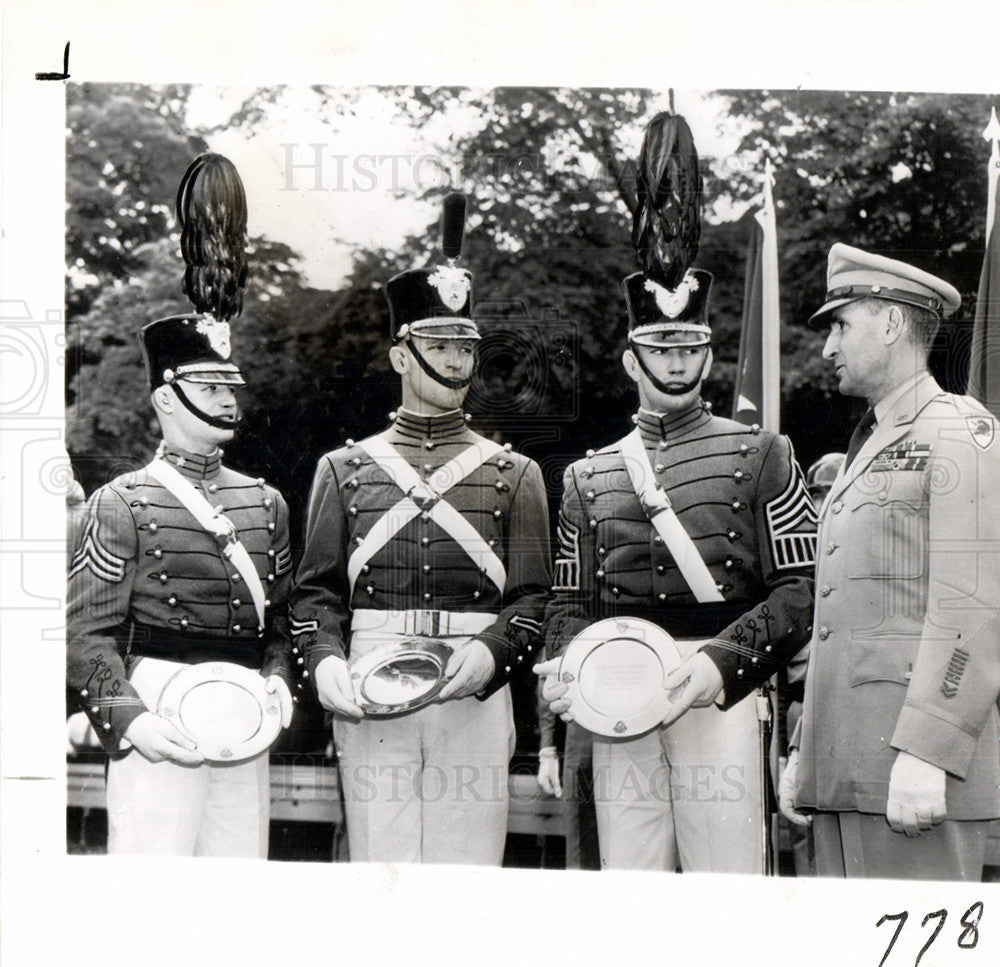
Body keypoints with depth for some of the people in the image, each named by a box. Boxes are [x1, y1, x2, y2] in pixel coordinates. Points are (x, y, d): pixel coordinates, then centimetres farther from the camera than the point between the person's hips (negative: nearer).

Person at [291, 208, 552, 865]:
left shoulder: (514, 474, 12)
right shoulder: (345, 469, 13)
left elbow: (532, 596, 6)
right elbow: (317, 590, 10)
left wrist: (489, 652, -14)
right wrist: (326, 661, -10)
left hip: (475, 698, 0)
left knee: (468, 864, -2)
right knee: (380, 864, -1)